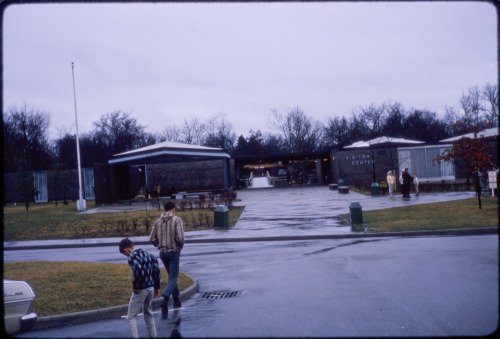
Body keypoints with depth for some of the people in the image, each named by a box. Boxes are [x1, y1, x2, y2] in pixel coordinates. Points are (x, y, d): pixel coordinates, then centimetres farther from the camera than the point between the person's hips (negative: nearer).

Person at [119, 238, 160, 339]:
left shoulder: (132, 256, -13)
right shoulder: (148, 254, 10)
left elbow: (138, 271, -29)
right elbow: (157, 271, 9)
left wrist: (135, 286, -17)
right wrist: (157, 287, 15)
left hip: (140, 290, -8)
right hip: (151, 289, 8)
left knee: (131, 317, 2)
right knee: (149, 315, 22)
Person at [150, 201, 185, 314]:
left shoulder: (158, 221, 2)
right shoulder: (177, 220, -11)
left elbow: (152, 238, 2)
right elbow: (180, 238, -20)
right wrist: (181, 245, 1)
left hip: (162, 253, 5)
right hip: (174, 252, -5)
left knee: (172, 276, 20)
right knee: (173, 277, -1)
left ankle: (176, 300, 25)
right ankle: (165, 299, -22)